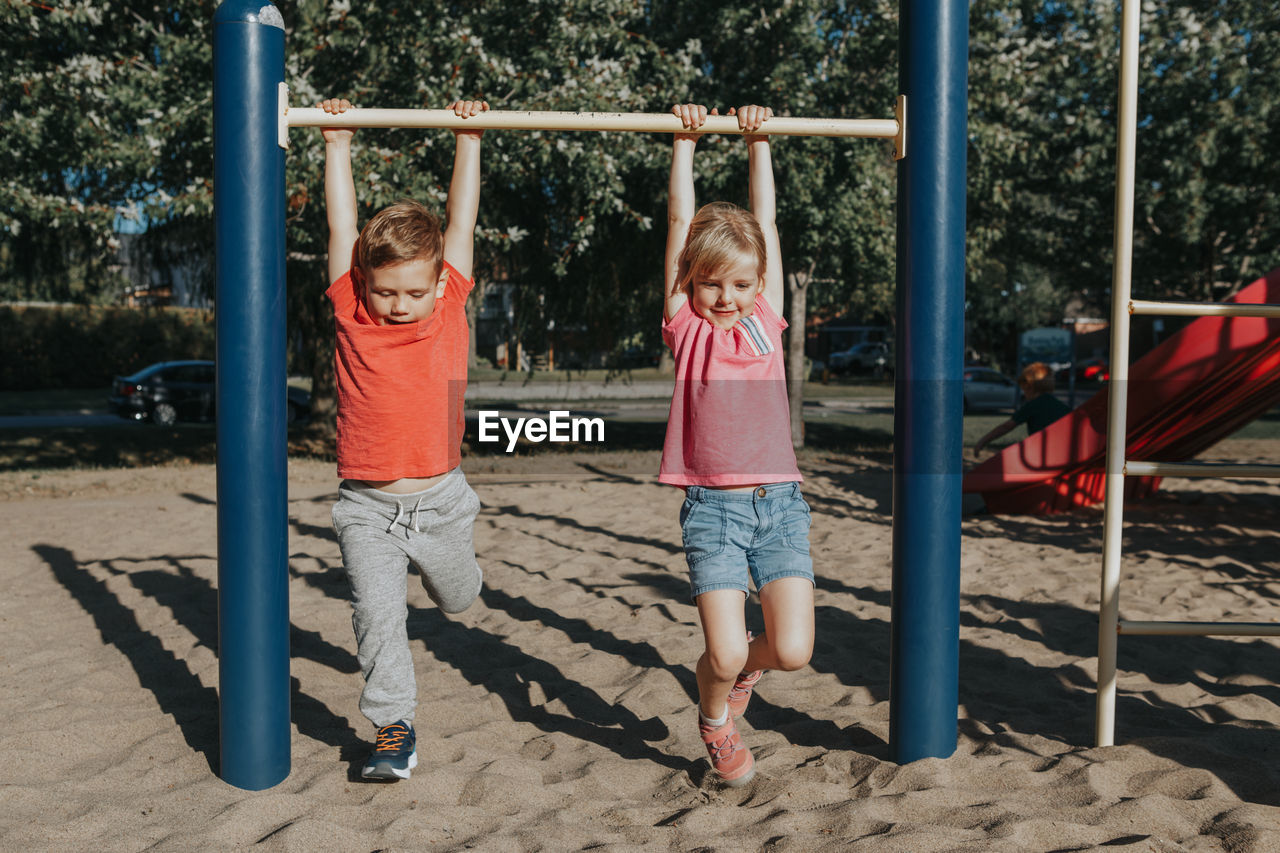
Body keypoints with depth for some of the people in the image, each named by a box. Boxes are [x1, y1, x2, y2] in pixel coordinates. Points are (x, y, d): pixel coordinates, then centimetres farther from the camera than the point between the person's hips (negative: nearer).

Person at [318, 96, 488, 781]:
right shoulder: (351, 312, -5)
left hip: (439, 498, 2)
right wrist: (337, 145, -1)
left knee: (457, 596, 21)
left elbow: (460, 220, -1)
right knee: (377, 612, -7)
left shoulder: (450, 305, -4)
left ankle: (434, 561, 56)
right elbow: (342, 224, -3)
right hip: (367, 506, -1)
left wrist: (468, 140, 2)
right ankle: (393, 727, 11)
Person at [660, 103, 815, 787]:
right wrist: (684, 139, 6)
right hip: (712, 506, -2)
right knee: (723, 655, -8)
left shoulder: (766, 318, 8)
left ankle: (748, 662, 30)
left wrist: (758, 140, 14)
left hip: (779, 503, 2)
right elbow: (681, 221, 2)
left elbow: (763, 218, 10)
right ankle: (715, 717, 28)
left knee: (792, 650, -6)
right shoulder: (685, 326, 3)